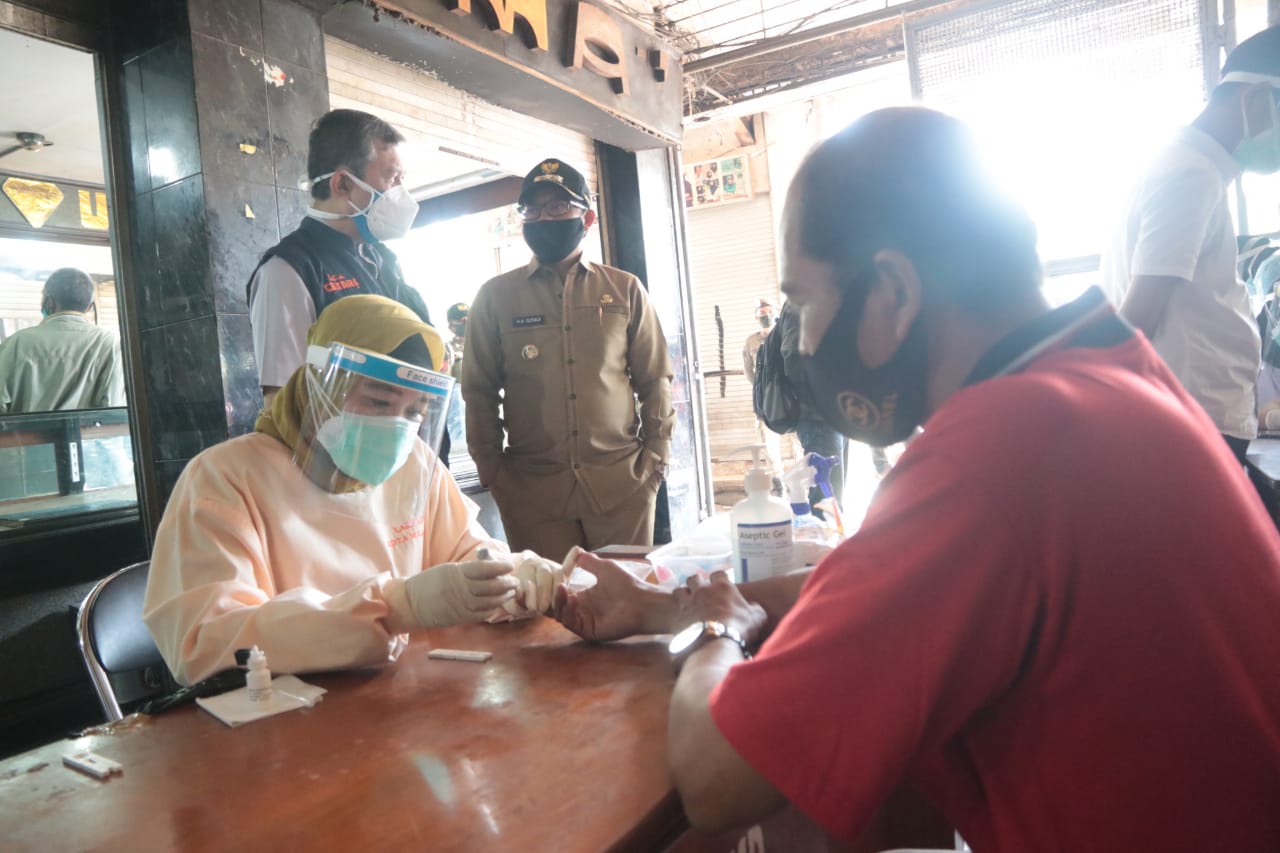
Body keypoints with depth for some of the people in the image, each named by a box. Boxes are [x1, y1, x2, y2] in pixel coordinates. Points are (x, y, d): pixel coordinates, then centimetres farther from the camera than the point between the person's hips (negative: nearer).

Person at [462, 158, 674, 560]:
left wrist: (655, 457, 2)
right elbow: (479, 392, 8)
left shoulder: (625, 290, 8)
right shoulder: (496, 297, 7)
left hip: (622, 484, 1)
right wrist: (493, 473, 2)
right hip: (532, 489, 0)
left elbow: (655, 380, 9)